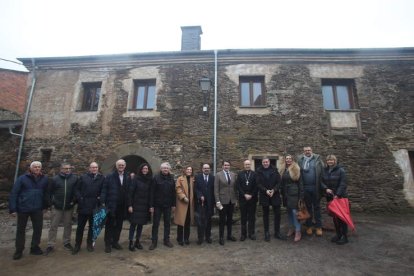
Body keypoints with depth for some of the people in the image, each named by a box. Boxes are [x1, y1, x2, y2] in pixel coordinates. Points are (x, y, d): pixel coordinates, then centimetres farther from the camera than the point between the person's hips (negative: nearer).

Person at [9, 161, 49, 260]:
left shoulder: (44, 179, 1)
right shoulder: (22, 178, -6)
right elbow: (13, 193, -6)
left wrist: (46, 205, 4)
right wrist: (12, 208, -10)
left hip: (38, 209, 2)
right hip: (23, 208, -2)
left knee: (38, 228, 8)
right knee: (21, 229, 11)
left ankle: (35, 247, 26)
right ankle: (19, 251, 27)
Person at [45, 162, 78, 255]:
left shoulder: (75, 178, -4)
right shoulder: (55, 179, -3)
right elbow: (50, 192, 5)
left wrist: (74, 201, -3)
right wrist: (52, 202, 0)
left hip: (69, 207, 1)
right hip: (57, 207, -1)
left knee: (68, 225, 12)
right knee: (53, 226, 6)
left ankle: (67, 243, 26)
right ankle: (50, 245, 19)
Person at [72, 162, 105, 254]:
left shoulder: (102, 178, 1)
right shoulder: (83, 177, 2)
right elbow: (77, 190, 2)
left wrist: (100, 200, -9)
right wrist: (79, 199, -9)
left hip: (95, 207, 0)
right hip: (83, 206, 0)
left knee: (92, 226, 12)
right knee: (80, 226, 8)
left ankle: (89, 244, 28)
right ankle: (77, 245, 22)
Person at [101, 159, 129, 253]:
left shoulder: (128, 177, 3)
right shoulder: (109, 177, -2)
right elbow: (104, 190, -4)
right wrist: (103, 202, -10)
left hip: (122, 206, 3)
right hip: (111, 205, -2)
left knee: (119, 225, 13)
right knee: (109, 225, 7)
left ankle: (115, 242, 29)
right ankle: (107, 244, 20)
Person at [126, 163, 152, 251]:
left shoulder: (150, 180, 3)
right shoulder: (135, 179, -7)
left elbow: (150, 193, 4)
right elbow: (130, 192, -8)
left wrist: (150, 205, 1)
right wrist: (130, 205, -13)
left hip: (145, 206, 4)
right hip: (136, 205, -4)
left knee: (141, 224, 11)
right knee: (134, 223, 2)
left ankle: (137, 241, 24)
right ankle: (131, 242, 14)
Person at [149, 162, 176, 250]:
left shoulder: (171, 178, 3)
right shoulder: (156, 178, -7)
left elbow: (173, 192, 5)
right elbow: (152, 192, -8)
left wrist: (173, 204, 3)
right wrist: (151, 205, -10)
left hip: (168, 205, 3)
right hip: (158, 205, -3)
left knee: (167, 223, 12)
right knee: (155, 223, 7)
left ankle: (166, 240, 27)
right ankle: (154, 242, 20)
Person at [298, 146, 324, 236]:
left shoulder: (317, 159, 0)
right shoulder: (300, 160, 0)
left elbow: (323, 171, -3)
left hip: (315, 187, 0)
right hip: (305, 188, 1)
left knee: (317, 207, 11)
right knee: (308, 207, 12)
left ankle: (318, 226, 21)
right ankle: (309, 226, 24)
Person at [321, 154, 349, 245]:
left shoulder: (340, 170, -8)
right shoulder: (324, 171, 6)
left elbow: (343, 184, -13)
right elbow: (322, 182, 5)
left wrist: (337, 194, -18)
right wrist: (326, 189, -13)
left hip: (340, 197, -5)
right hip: (330, 197, 5)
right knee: (334, 216, 12)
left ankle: (345, 236, 11)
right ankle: (338, 234, 25)